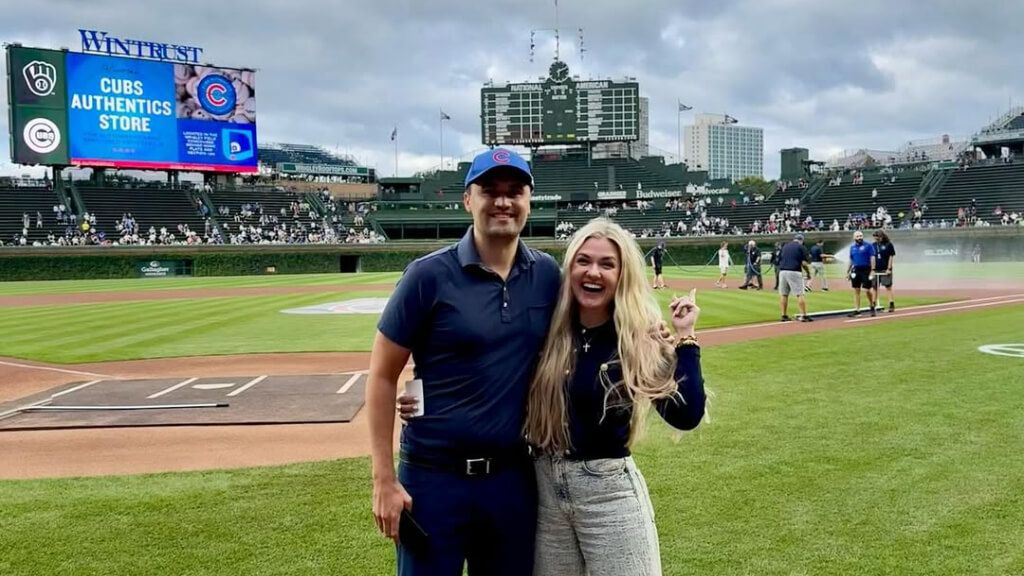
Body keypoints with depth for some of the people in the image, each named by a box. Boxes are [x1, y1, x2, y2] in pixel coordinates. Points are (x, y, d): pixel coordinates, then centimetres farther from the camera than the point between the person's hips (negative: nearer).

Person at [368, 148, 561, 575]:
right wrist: (384, 480, -10)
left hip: (515, 476, 4)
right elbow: (382, 377, -7)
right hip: (434, 477, -3)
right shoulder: (430, 275, -10)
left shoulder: (547, 275, 2)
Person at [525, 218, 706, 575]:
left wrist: (685, 339, -20)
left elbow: (685, 416, -20)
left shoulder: (640, 340, -10)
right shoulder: (549, 331, -2)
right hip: (545, 485, 3)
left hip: (609, 490, -3)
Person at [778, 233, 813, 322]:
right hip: (794, 272, -5)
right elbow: (804, 263, -6)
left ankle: (784, 315, 10)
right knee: (799, 294, -4)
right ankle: (804, 315, -8)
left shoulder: (784, 247, 17)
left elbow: (779, 260, 15)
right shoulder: (801, 247, 2)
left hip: (782, 271, 5)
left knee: (783, 294, 9)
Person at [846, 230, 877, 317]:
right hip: (855, 270, 5)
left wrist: (872, 270, -13)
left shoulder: (868, 246, -2)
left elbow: (872, 258, -6)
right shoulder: (852, 247, 12)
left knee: (867, 290, -6)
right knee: (856, 291, 4)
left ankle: (872, 307, 14)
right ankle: (857, 310, 8)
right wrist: (848, 272, 15)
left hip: (866, 270, -5)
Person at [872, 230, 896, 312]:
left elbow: (891, 257, -5)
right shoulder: (874, 245, 8)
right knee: (875, 287, 7)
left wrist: (889, 269, -10)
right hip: (876, 270, 4)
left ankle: (891, 304, -1)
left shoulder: (888, 245, -4)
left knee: (888, 287, -3)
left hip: (885, 270, -4)